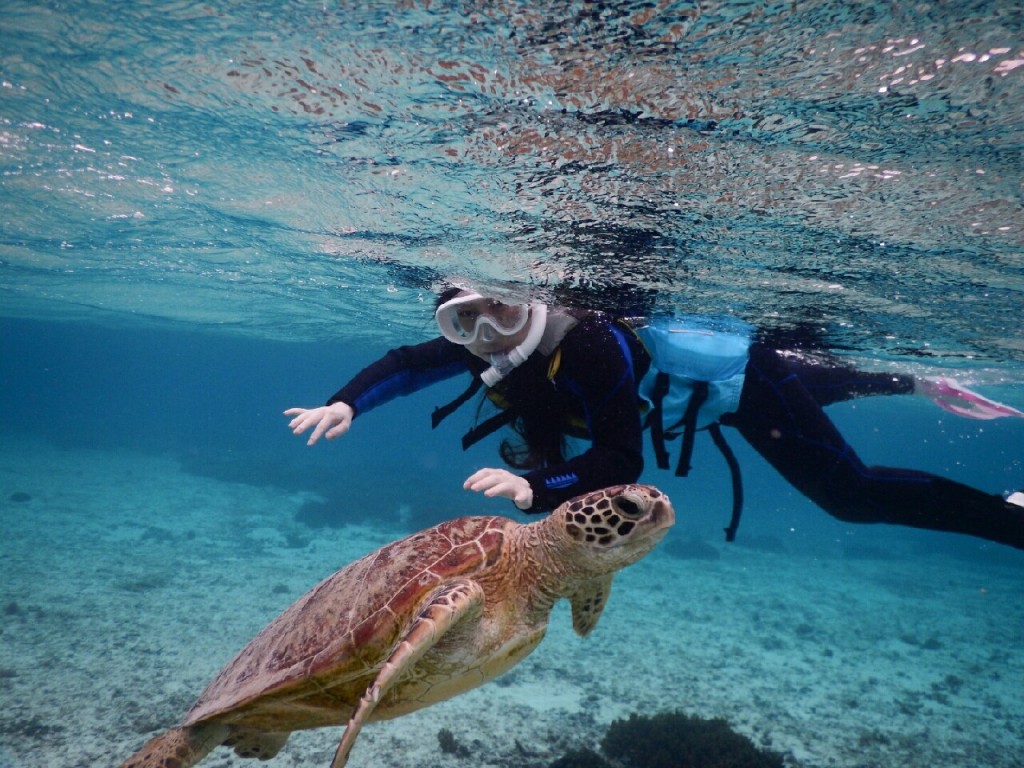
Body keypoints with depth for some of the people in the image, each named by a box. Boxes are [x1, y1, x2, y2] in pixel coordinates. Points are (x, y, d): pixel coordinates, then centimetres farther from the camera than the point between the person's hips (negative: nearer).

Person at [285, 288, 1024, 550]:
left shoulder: (591, 345, -41)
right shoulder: (490, 345, -18)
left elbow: (621, 461, -41)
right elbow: (409, 361, -14)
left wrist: (535, 486, -52)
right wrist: (345, 403, -28)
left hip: (735, 375, -8)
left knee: (852, 494, -5)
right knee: (816, 387, 32)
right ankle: (915, 382, 56)